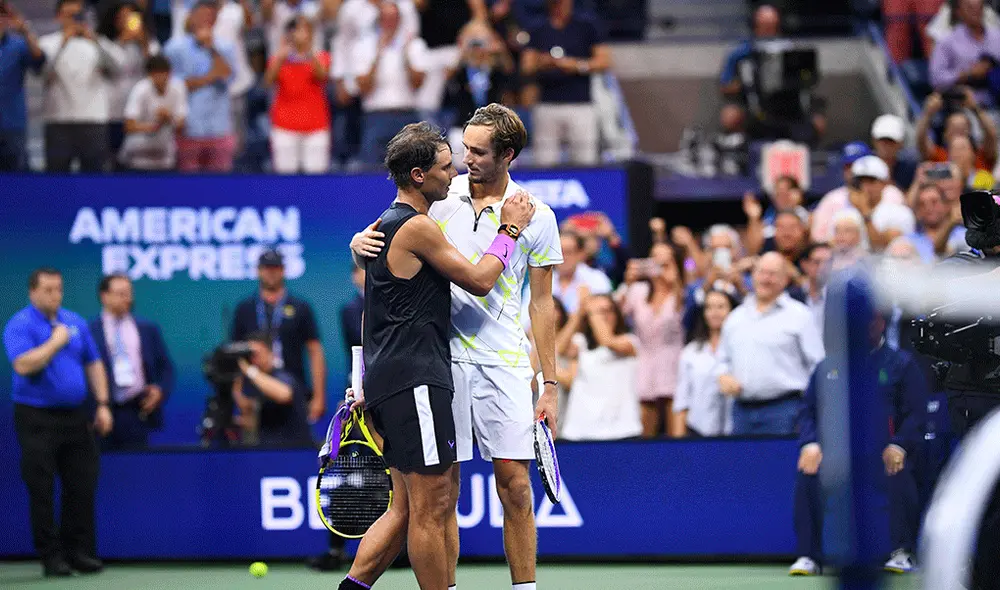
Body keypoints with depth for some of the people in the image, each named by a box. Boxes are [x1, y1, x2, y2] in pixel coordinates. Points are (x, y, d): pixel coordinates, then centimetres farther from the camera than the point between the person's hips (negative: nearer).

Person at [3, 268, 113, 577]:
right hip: (37, 419, -5)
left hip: (75, 416, 5)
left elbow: (93, 364, 15)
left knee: (82, 486, 3)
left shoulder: (76, 322, 11)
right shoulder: (19, 325, -7)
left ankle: (79, 551, 11)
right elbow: (23, 365, -21)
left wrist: (103, 404, 7)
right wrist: (55, 342, -15)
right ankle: (51, 556, 4)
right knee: (42, 490, -2)